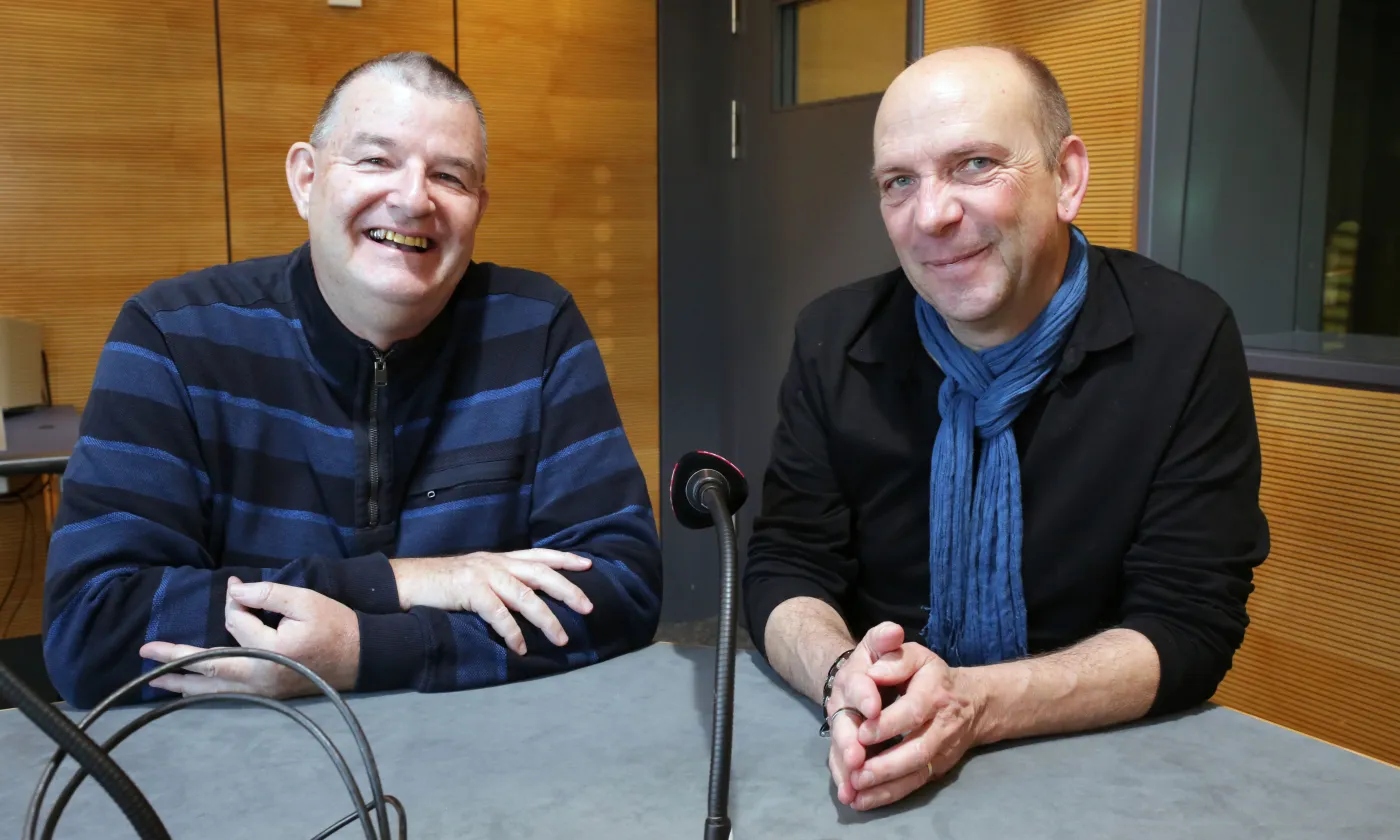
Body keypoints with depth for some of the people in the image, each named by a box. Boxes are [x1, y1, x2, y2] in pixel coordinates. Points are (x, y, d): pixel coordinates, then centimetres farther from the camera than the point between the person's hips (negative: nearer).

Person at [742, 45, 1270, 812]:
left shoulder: (1184, 341, -10)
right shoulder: (834, 340, -4)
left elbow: (1189, 624, -11)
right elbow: (783, 567, -3)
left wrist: (975, 704, -27)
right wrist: (842, 676, -25)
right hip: (879, 761, 2)